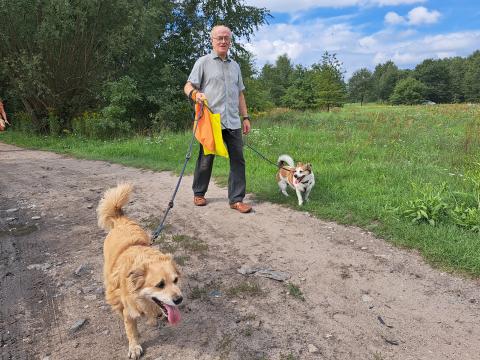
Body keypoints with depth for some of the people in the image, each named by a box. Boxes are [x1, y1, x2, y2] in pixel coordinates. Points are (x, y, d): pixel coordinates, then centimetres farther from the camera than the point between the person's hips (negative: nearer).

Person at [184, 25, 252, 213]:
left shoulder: (235, 66, 20)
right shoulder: (203, 62, 5)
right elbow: (188, 86, 0)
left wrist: (245, 117, 16)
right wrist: (195, 93, -24)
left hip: (233, 122, 5)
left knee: (238, 159, -1)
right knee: (205, 159, 4)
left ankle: (236, 199, 5)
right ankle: (198, 193, 23)